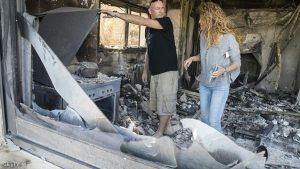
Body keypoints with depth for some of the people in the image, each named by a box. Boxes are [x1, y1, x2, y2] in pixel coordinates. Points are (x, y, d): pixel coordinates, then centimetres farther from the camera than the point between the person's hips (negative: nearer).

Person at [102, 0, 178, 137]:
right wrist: (145, 70, 16)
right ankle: (167, 125, 31)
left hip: (168, 70, -7)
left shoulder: (166, 22, -12)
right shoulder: (149, 28, 11)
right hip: (155, 71, 7)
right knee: (158, 102, 14)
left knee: (165, 102, -1)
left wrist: (116, 14, -25)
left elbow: (141, 21, -25)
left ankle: (159, 132, 12)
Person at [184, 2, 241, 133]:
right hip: (204, 84, 6)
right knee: (204, 118, 17)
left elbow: (237, 63, -11)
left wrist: (224, 70, -30)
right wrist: (192, 58, -3)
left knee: (213, 121, -5)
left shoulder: (229, 38, -19)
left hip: (220, 86, -6)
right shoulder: (204, 35, -2)